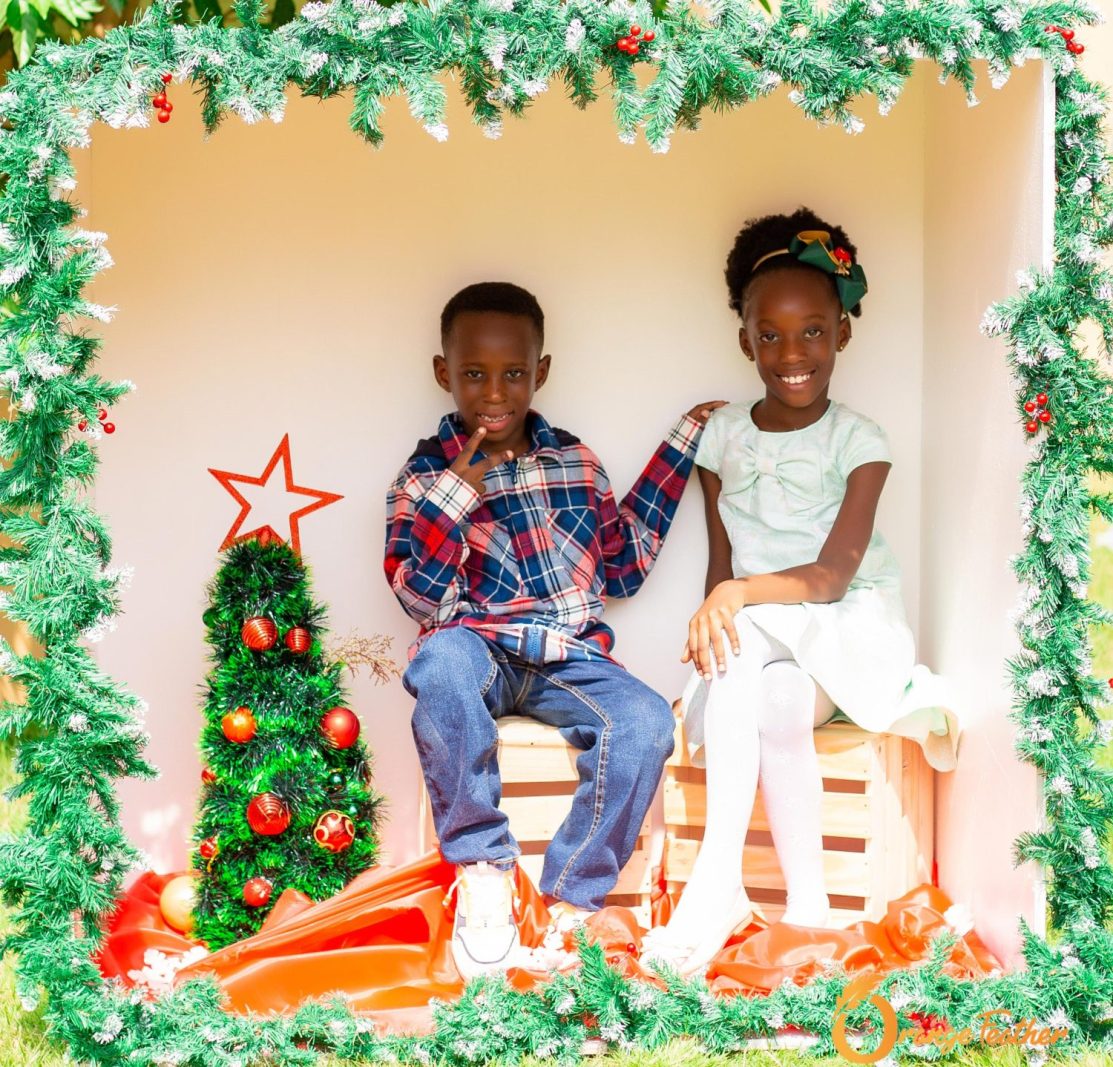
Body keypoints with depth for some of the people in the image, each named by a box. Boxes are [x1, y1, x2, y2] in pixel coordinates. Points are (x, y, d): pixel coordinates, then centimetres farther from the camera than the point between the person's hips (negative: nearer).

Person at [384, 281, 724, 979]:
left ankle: (569, 903, -14)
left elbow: (623, 568, 17)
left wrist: (679, 451, 15)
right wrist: (454, 496, -19)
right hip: (481, 653, -2)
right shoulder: (426, 475, 4)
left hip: (569, 660, 3)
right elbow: (427, 603, -6)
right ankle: (483, 867, -21)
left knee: (645, 721, -29)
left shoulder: (576, 463, 14)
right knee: (441, 658, -39)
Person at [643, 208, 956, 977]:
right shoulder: (724, 434, 6)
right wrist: (714, 620, -12)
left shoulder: (858, 441, -5)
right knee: (776, 703, -34)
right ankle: (807, 906, -22)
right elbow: (721, 561, 9)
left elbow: (832, 576, -17)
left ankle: (718, 883, -31)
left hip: (848, 630, -2)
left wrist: (741, 596, -34)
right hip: (756, 643, 3)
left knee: (747, 645, -35)